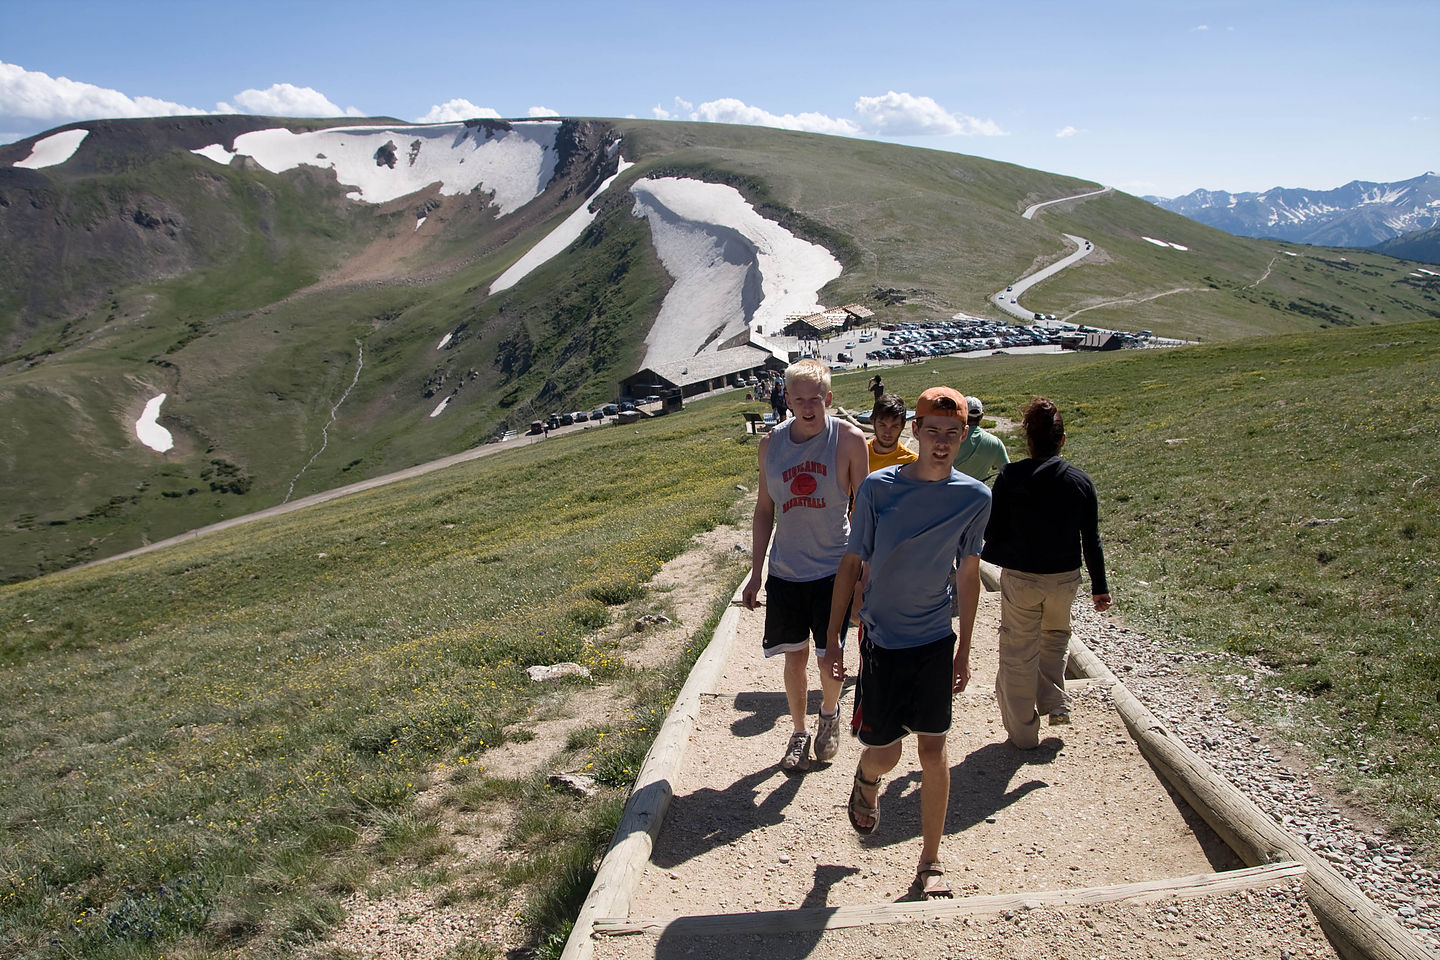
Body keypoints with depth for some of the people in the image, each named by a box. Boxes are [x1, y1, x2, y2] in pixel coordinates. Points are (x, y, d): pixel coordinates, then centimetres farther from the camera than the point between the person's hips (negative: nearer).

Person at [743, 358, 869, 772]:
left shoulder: (849, 439, -9)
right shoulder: (772, 444, -1)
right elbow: (764, 510, 8)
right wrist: (755, 574, 8)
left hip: (833, 569, -2)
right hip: (785, 571, 2)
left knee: (829, 655, 6)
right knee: (794, 656, 10)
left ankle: (829, 715, 37)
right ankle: (798, 733, 31)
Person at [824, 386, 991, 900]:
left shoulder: (975, 498, -5)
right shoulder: (879, 487, -12)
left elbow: (968, 574, 5)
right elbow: (851, 564, -4)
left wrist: (964, 649, 7)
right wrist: (834, 638, -4)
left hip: (937, 640, 2)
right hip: (882, 639, -1)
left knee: (933, 751, 5)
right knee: (883, 754, 3)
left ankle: (930, 862, 23)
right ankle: (866, 778, 41)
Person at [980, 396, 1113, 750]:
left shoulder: (1010, 477, -12)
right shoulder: (1081, 481, -5)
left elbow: (993, 532, -8)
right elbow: (1091, 540, 1)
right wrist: (1099, 587, 10)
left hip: (1020, 578, -2)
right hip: (1065, 578, 3)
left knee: (1019, 654, 10)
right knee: (1055, 636, 31)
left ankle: (1023, 732, 20)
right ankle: (1055, 703, 26)